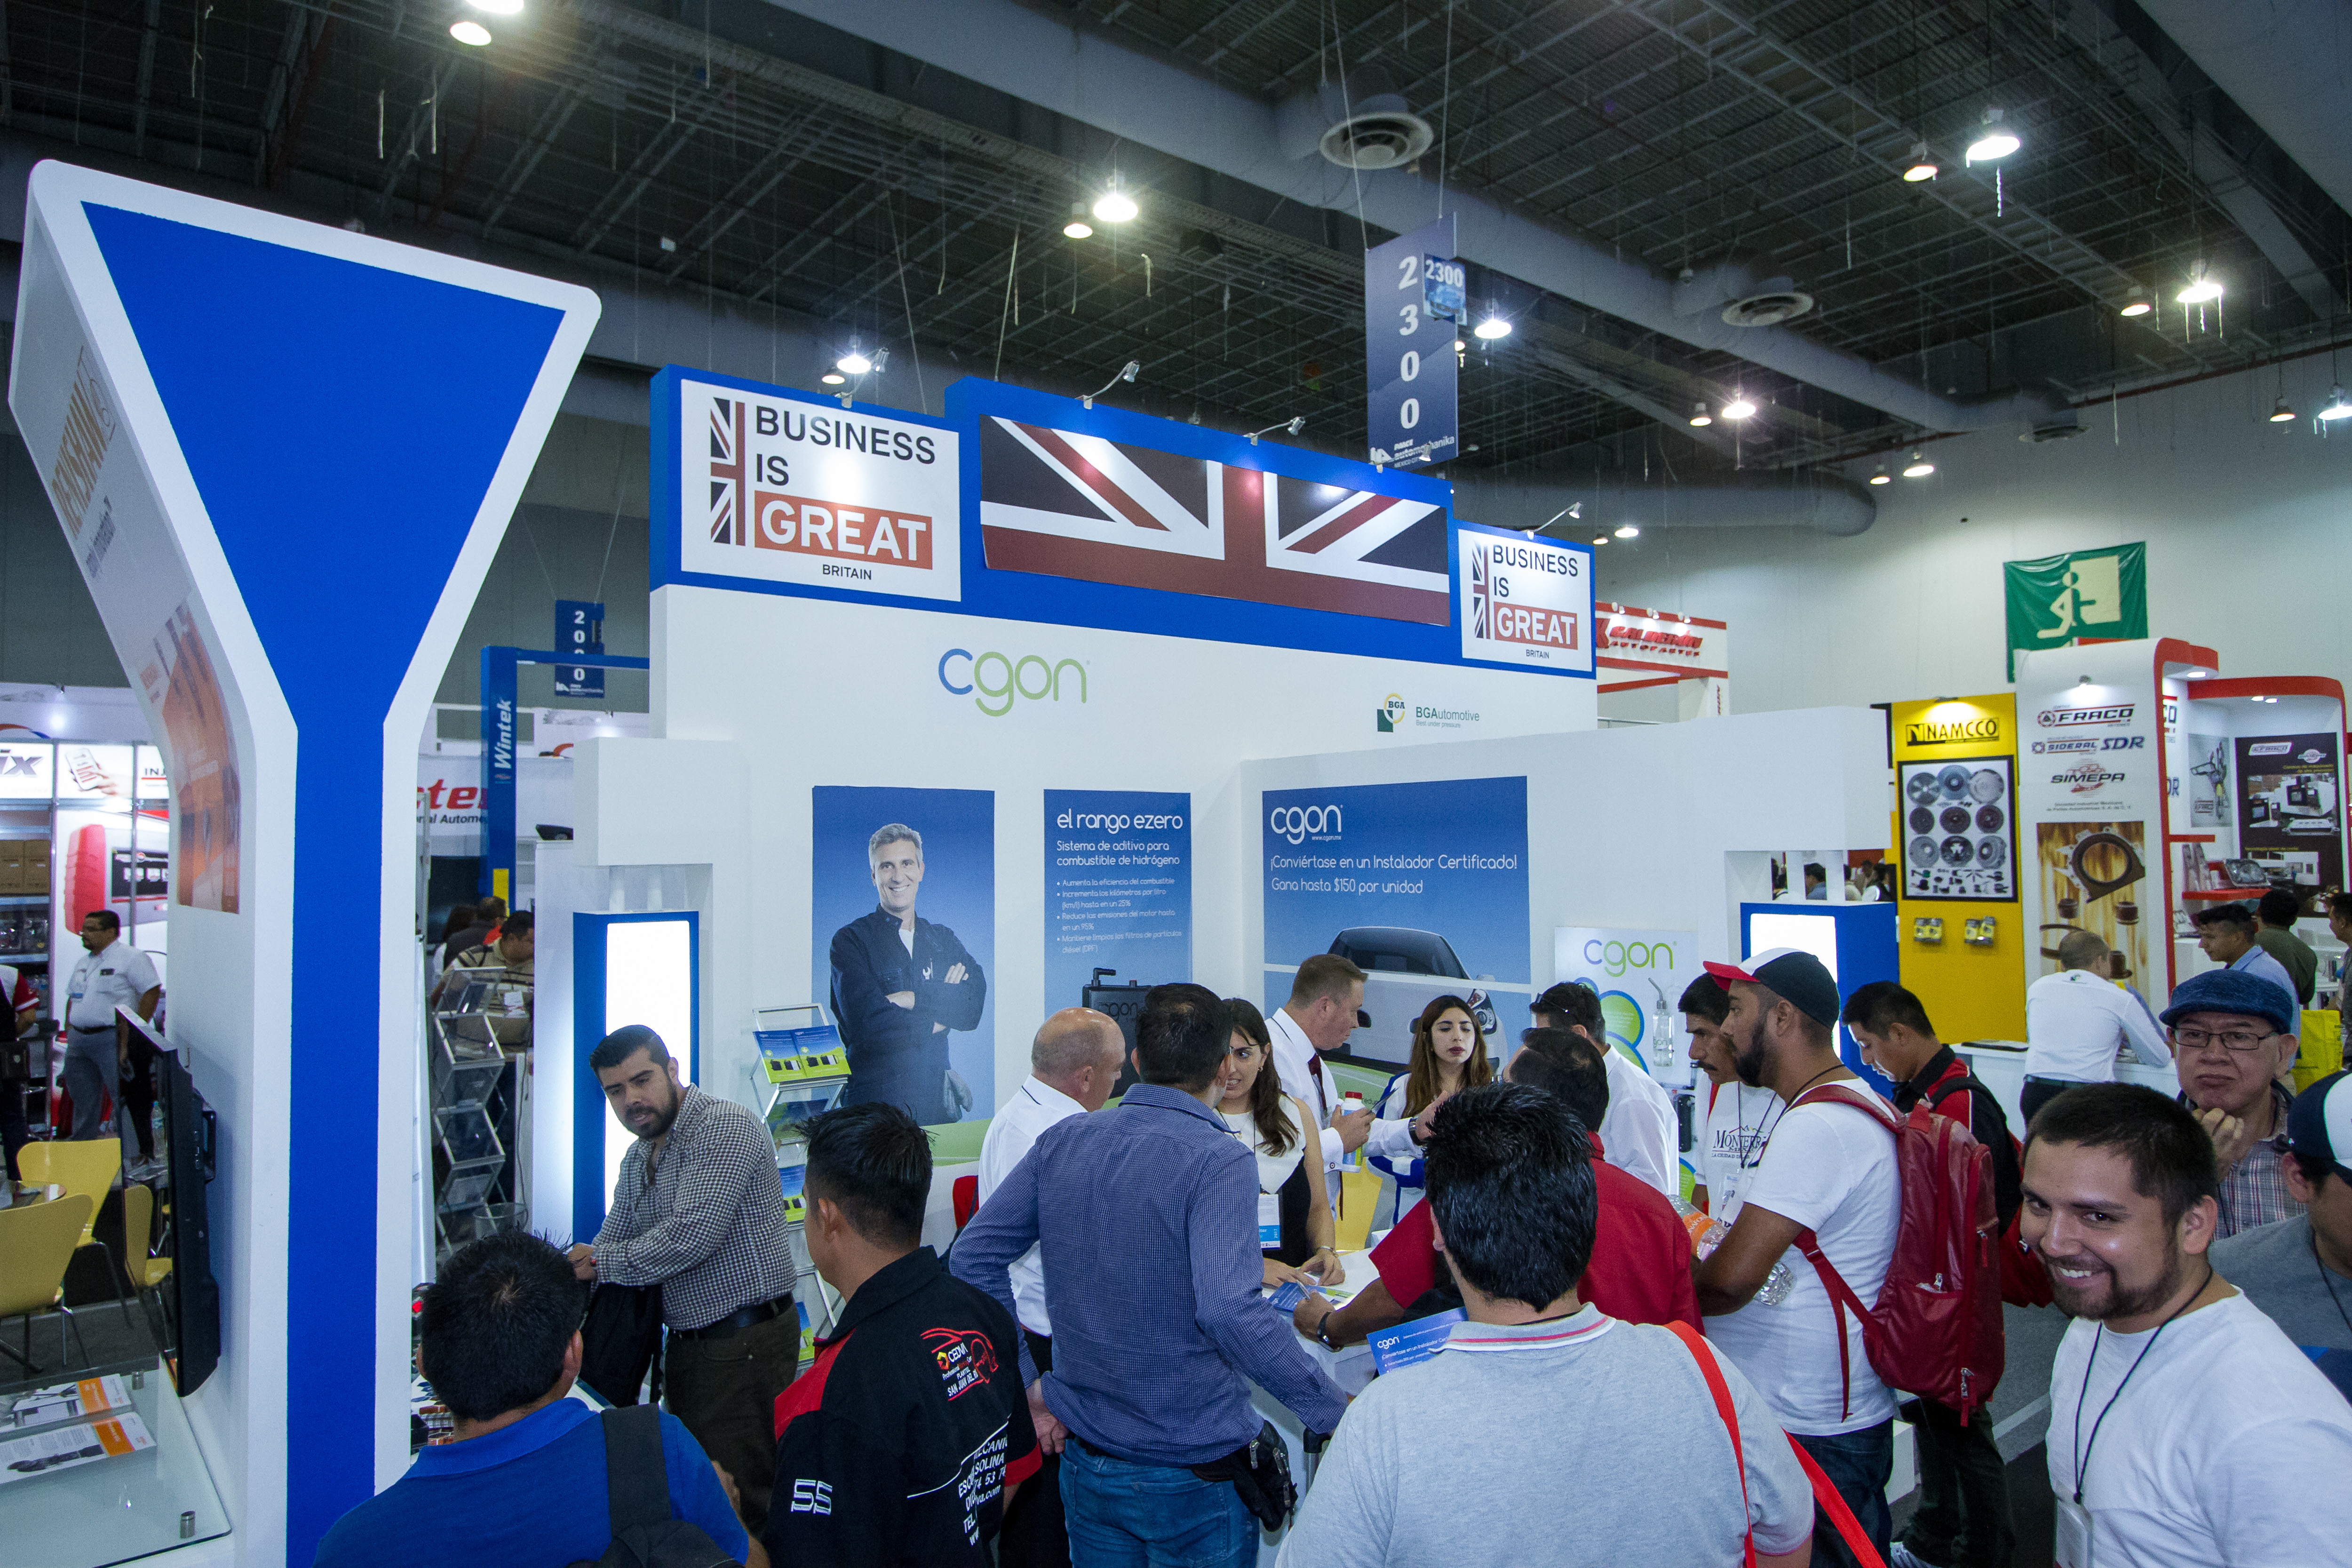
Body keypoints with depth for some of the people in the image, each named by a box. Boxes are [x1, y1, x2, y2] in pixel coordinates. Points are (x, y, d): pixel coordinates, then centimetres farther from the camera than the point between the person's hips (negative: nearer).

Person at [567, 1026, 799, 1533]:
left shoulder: (724, 1127, -17)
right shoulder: (637, 1158, 13)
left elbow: (693, 1234, -26)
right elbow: (605, 1246, 19)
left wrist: (601, 1262, -13)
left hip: (744, 1340, -9)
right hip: (686, 1342, 9)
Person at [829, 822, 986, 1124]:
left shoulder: (943, 939, 11)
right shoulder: (851, 941, -4)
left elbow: (974, 1005, -5)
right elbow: (869, 1022, -16)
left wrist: (912, 998, -16)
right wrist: (939, 1017, -6)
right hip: (876, 1099, -4)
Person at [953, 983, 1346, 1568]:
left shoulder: (1061, 1141, -3)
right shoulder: (1219, 1160, -21)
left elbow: (973, 1257, -1)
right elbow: (1229, 1309, -32)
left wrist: (1027, 1383, 4)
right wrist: (1334, 1411, -23)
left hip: (1085, 1463, 5)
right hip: (1193, 1479, -5)